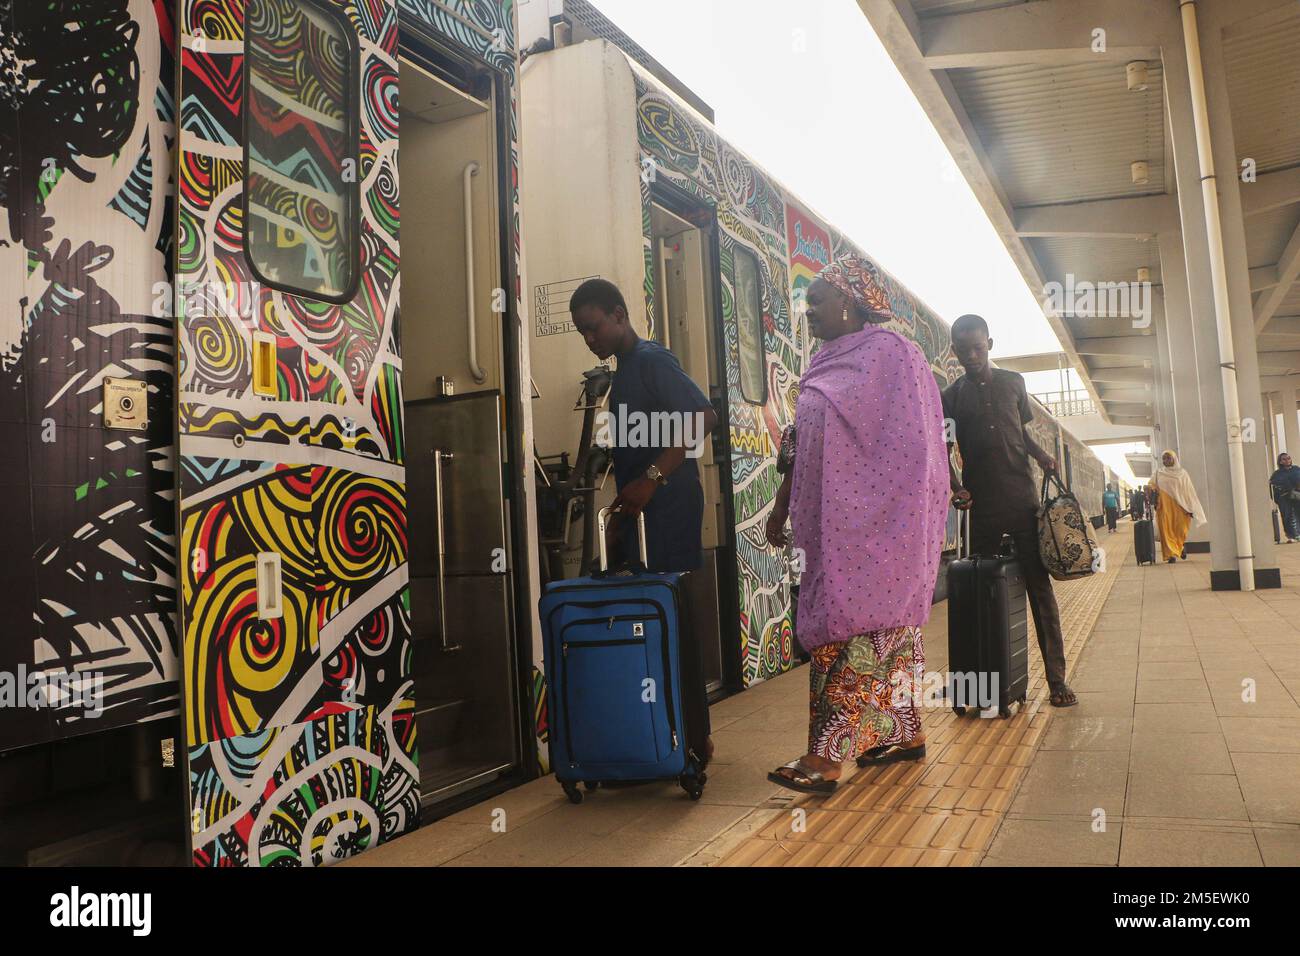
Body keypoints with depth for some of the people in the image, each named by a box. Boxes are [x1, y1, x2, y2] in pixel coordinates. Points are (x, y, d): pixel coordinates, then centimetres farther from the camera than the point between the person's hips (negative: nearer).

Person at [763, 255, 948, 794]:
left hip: (874, 523, -8)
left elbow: (909, 447, -13)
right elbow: (799, 448, 19)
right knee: (884, 629, 12)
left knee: (848, 628, -10)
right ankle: (906, 733, 22)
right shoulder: (826, 364, 17)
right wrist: (781, 506, 17)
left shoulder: (888, 352, -7)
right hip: (833, 526, 8)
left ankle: (827, 756, -10)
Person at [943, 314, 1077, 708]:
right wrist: (956, 487, -8)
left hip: (1023, 501, 1)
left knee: (1040, 587, -2)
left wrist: (1040, 455, 1)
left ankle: (1056, 678, 1)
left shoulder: (1013, 383, 10)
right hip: (982, 506, 0)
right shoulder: (951, 397, 7)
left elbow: (1021, 431, 20)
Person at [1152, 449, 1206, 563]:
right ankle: (1172, 554, -4)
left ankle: (1181, 545, 28)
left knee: (1181, 529, -3)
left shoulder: (1182, 472, 5)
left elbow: (1189, 490, 3)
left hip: (1179, 505, -1)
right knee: (1167, 529, -6)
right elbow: (1153, 489, 12)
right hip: (1164, 505, 1)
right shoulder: (1158, 473, 9)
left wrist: (1191, 508, -3)